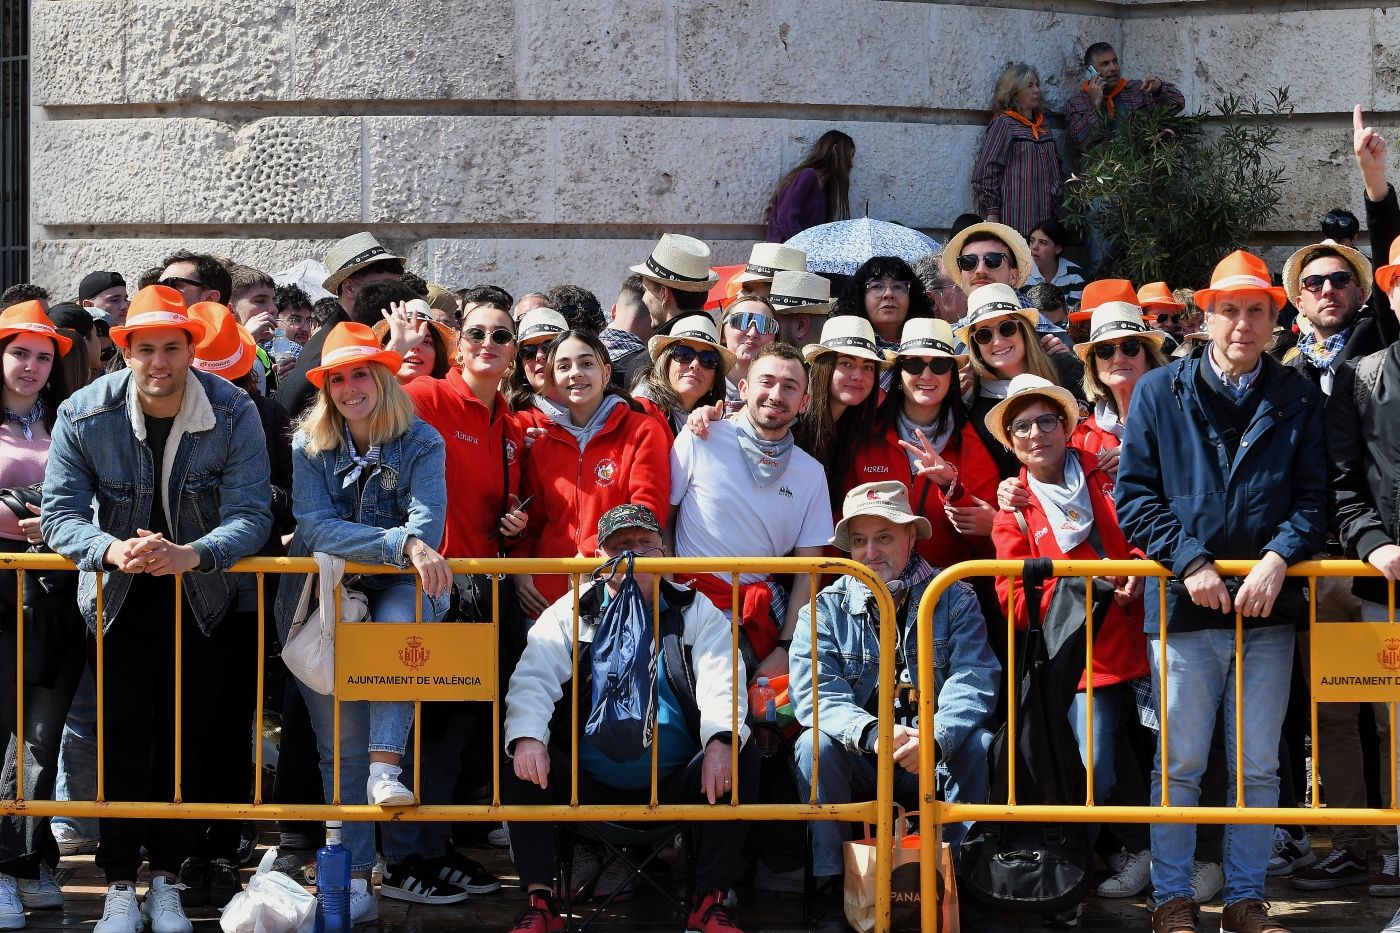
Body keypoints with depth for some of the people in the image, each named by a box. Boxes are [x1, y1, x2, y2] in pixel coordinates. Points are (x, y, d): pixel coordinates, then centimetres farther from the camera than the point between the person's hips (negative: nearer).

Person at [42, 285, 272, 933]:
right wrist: (111, 549, -37)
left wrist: (192, 554, -40)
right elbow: (59, 514, -16)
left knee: (182, 731, 0)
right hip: (117, 591, 0)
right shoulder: (83, 416, -15)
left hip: (199, 592, 0)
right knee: (123, 729, -9)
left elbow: (251, 514, -22)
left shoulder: (233, 413, -17)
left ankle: (166, 879, 11)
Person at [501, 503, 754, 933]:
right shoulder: (570, 613, 10)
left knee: (742, 754, -25)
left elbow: (721, 682, -4)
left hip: (674, 785, 0)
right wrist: (527, 737, -27)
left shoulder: (695, 612, 11)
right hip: (588, 788, 0)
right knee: (520, 758, -25)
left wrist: (721, 741, -26)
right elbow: (533, 679, -5)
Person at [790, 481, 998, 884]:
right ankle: (830, 884, -25)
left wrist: (936, 737, -34)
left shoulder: (953, 600, 3)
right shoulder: (824, 609, 4)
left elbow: (973, 679, -12)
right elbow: (813, 691, -13)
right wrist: (872, 733, -34)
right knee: (815, 746, -28)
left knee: (981, 745, -27)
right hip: (857, 763, 0)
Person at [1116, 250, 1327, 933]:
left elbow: (1312, 495, 3)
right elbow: (1134, 495, 0)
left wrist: (1279, 558, -14)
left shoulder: (1297, 400, 10)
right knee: (1179, 765, 2)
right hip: (1184, 603, -1)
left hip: (1268, 604, 2)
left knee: (1258, 768, 6)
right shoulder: (1159, 393, 6)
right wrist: (1189, 562, -11)